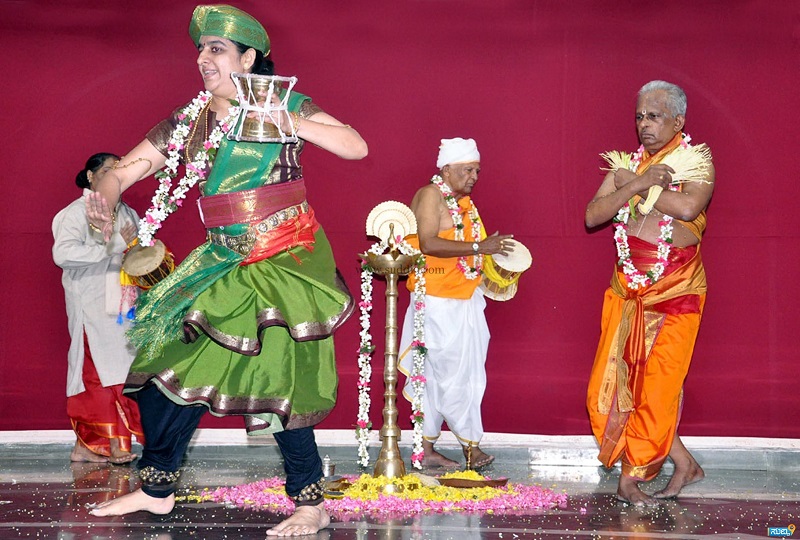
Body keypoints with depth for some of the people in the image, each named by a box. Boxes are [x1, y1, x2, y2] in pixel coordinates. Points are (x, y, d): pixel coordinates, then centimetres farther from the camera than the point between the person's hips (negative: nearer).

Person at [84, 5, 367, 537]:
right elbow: (124, 171, 3)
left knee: (278, 373, -11)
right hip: (223, 262, 5)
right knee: (171, 359, 3)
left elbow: (357, 147, -13)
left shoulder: (284, 104, -6)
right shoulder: (189, 122, 6)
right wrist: (105, 198, -21)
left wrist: (290, 125, -26)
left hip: (287, 259, -5)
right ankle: (157, 488, 19)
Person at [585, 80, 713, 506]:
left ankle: (631, 479, 4)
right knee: (617, 379, 3)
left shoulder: (696, 163, -1)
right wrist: (634, 186, -11)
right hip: (628, 290, 5)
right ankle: (684, 464, 16)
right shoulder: (627, 166, 12)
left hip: (676, 292, -5)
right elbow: (592, 216, 3)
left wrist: (638, 185, -10)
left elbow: (689, 206, -22)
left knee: (657, 382, -6)